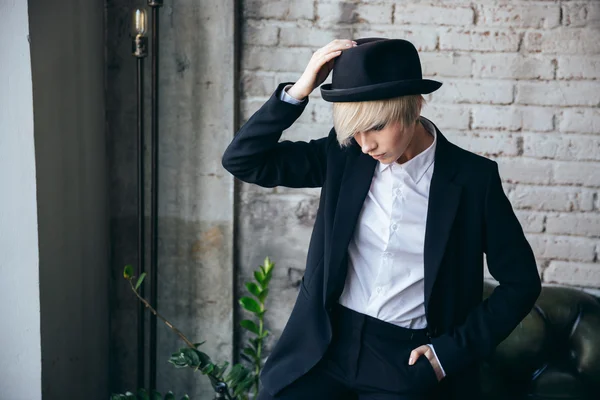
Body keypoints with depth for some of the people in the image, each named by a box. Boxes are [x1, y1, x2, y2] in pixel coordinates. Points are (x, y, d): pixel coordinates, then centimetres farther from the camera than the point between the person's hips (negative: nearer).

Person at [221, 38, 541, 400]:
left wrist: (450, 352, -6)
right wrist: (301, 89, -12)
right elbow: (242, 160, -1)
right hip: (324, 344, 3)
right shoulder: (344, 155, 1)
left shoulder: (473, 179, -6)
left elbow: (521, 283, 0)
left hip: (408, 361, -2)